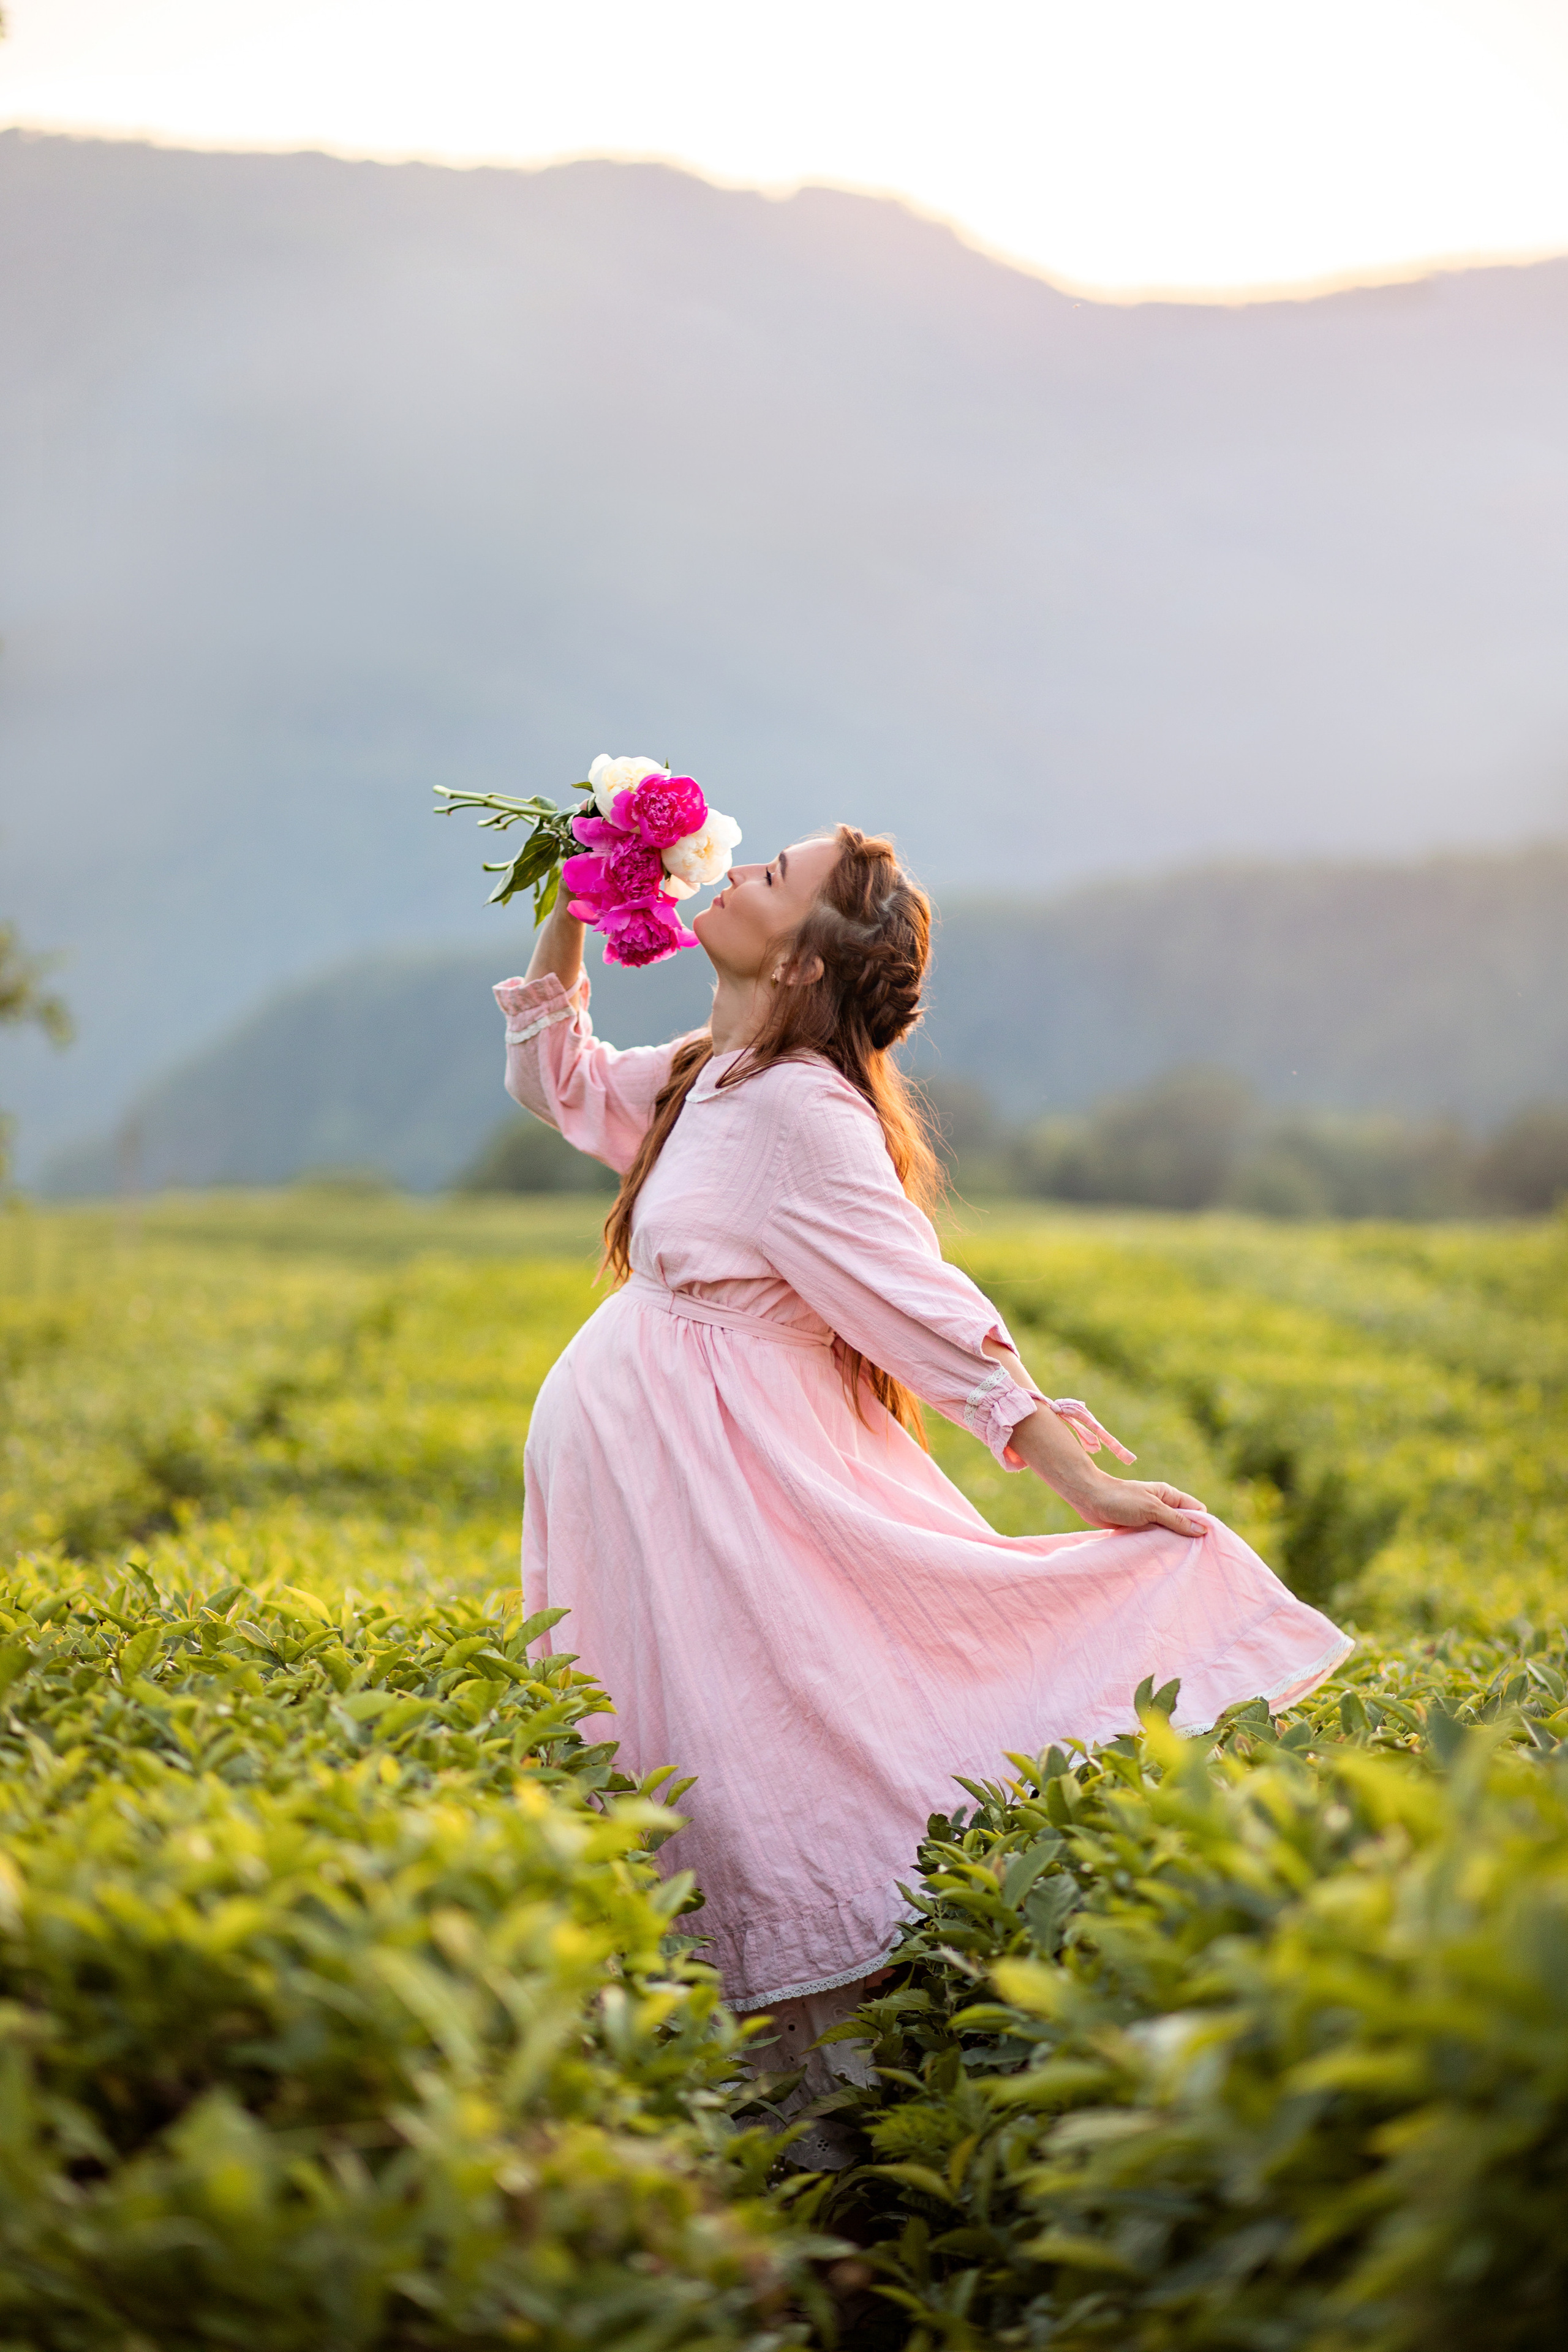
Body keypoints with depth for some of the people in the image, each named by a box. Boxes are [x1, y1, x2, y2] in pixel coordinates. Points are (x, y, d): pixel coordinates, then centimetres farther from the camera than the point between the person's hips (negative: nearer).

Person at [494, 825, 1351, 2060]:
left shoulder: (799, 1112, -18)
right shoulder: (707, 1078, 8)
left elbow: (934, 1311, -18)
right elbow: (556, 1076, 28)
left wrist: (1082, 1481, -20)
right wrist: (569, 912, 14)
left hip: (733, 1485, -9)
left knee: (772, 1766, -8)